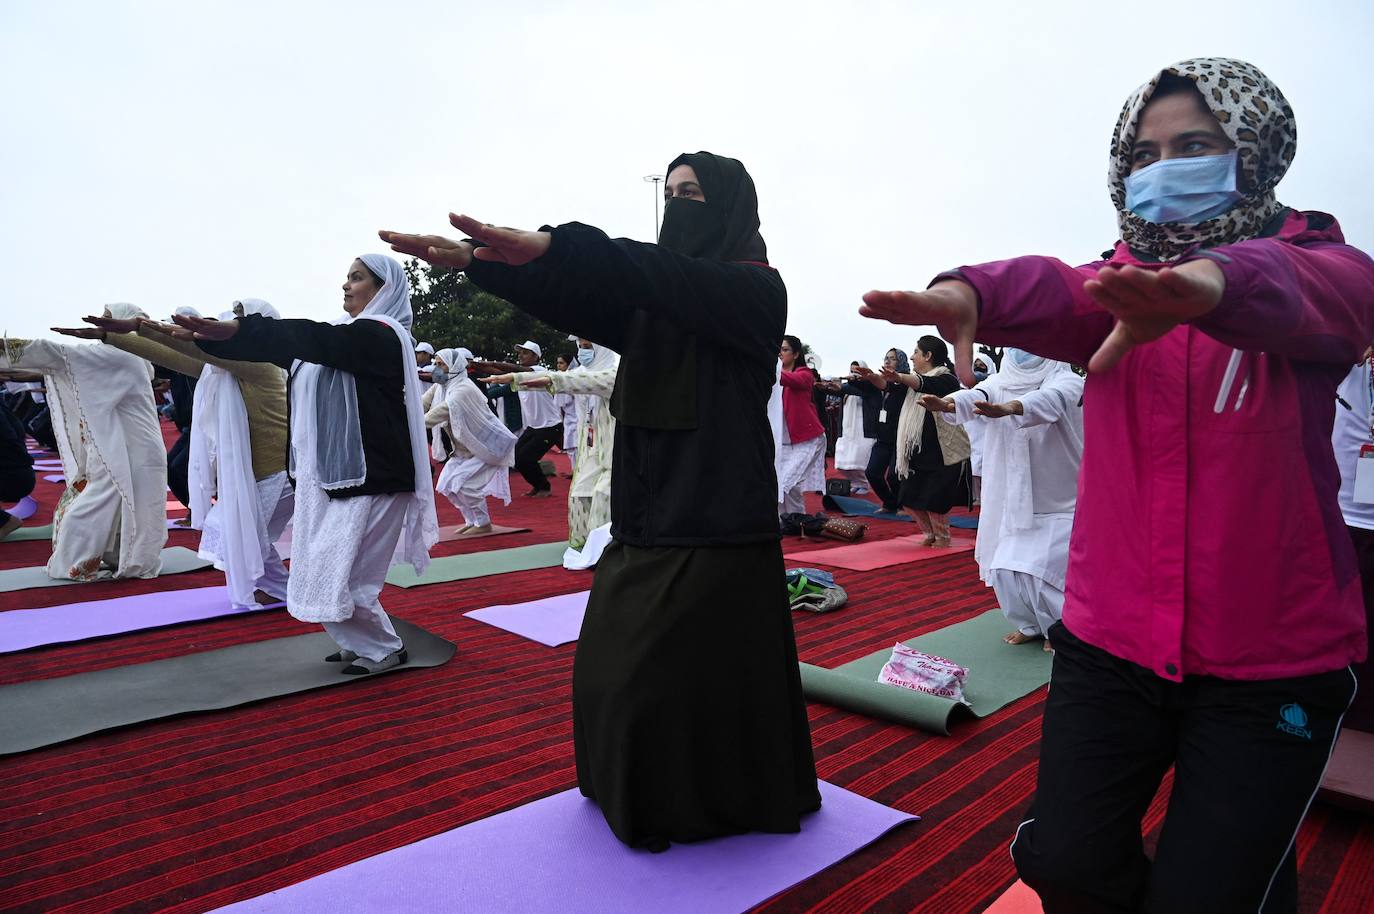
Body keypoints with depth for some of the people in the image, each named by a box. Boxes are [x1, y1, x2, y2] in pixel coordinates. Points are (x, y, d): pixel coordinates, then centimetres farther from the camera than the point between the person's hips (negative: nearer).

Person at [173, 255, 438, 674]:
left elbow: (314, 339, -24)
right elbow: (287, 348, 11)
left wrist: (238, 329, -33)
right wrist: (209, 336, 4)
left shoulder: (382, 335, -10)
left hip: (369, 478, -9)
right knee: (323, 574, 12)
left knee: (339, 578, -5)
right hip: (332, 475, 9)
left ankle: (386, 648, 14)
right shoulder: (347, 333, 15)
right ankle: (362, 642, 27)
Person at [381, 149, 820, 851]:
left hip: (716, 528, -6)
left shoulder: (755, 288, -5)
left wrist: (553, 245, -37)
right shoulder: (654, 298, 14)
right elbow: (577, 301, -1)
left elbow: (670, 279, -25)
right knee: (618, 674, 13)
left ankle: (719, 803, 28)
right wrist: (476, 260, -14)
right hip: (645, 515, 7)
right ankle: (637, 794, 36)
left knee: (697, 682, 3)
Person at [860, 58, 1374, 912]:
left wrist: (1207, 282, -51)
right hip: (1110, 642, 2)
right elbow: (1053, 291, -19)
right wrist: (967, 295, -43)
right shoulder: (1118, 288, 4)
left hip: (1273, 660, -2)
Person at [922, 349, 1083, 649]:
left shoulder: (1067, 381, -13)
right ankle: (1032, 624, 30)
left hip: (1061, 501, -4)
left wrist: (1009, 408, -59)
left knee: (1041, 569, -11)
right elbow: (975, 396, -22)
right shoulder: (1001, 383, -1)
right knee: (1004, 569, 4)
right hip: (1018, 499, 5)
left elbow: (1049, 400, -37)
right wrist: (947, 403, -47)